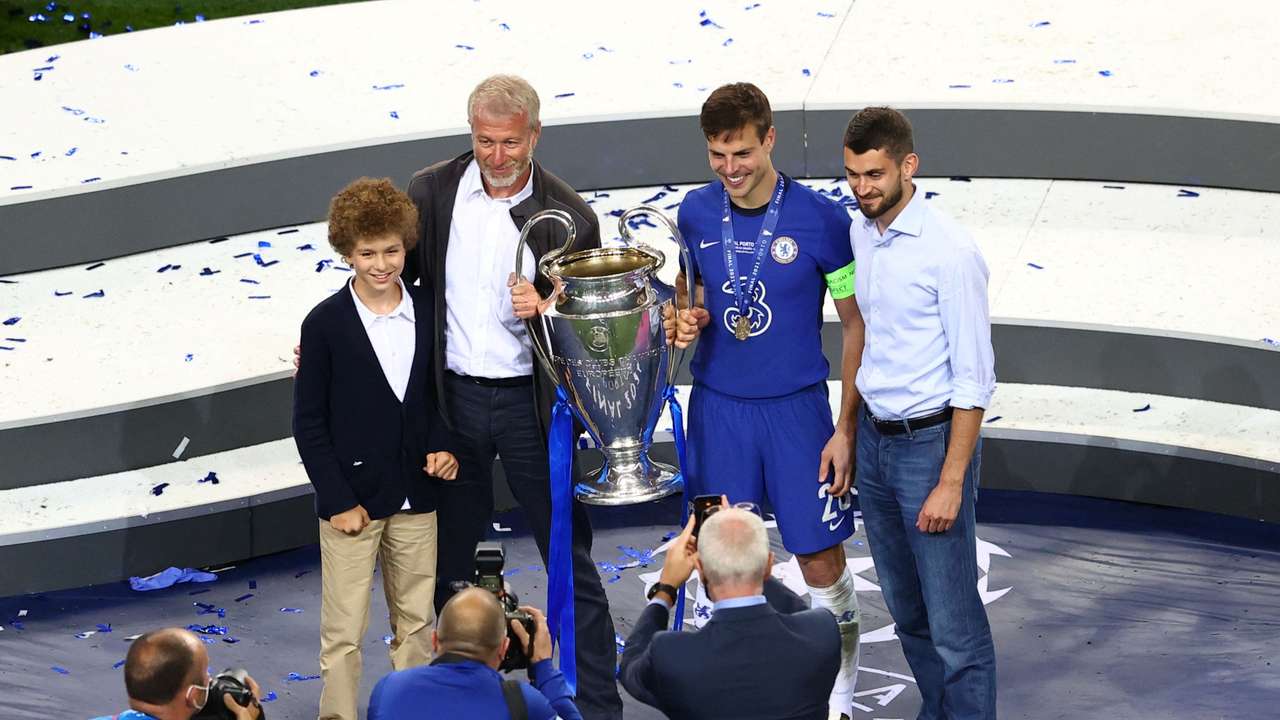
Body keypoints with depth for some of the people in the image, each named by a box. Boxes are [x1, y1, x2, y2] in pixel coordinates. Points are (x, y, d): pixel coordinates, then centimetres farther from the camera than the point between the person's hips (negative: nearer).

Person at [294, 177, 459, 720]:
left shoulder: (428, 313, 2)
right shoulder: (325, 324, -9)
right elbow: (309, 423, -6)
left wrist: (441, 445, -4)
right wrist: (339, 500, -11)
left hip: (415, 495, 4)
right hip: (352, 498, -4)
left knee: (415, 624, 14)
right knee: (343, 634, 1)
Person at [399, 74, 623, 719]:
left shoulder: (568, 216, -8)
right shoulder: (431, 193, -2)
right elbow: (393, 279, 9)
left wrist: (546, 310, -22)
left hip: (532, 403, -2)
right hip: (453, 398, 2)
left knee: (570, 557, 3)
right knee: (446, 554, 16)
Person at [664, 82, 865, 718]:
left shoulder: (821, 219, -12)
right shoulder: (695, 212, -1)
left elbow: (856, 323, -5)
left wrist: (846, 428, -8)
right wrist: (689, 319, -8)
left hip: (796, 405, -3)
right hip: (717, 405, 3)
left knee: (821, 560, 1)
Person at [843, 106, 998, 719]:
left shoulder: (950, 252, -19)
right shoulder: (860, 234, 4)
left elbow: (974, 379, -17)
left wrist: (951, 481, -19)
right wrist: (851, 432, 17)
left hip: (931, 441, -7)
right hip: (873, 438, 8)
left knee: (953, 621, -3)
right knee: (905, 608, 20)